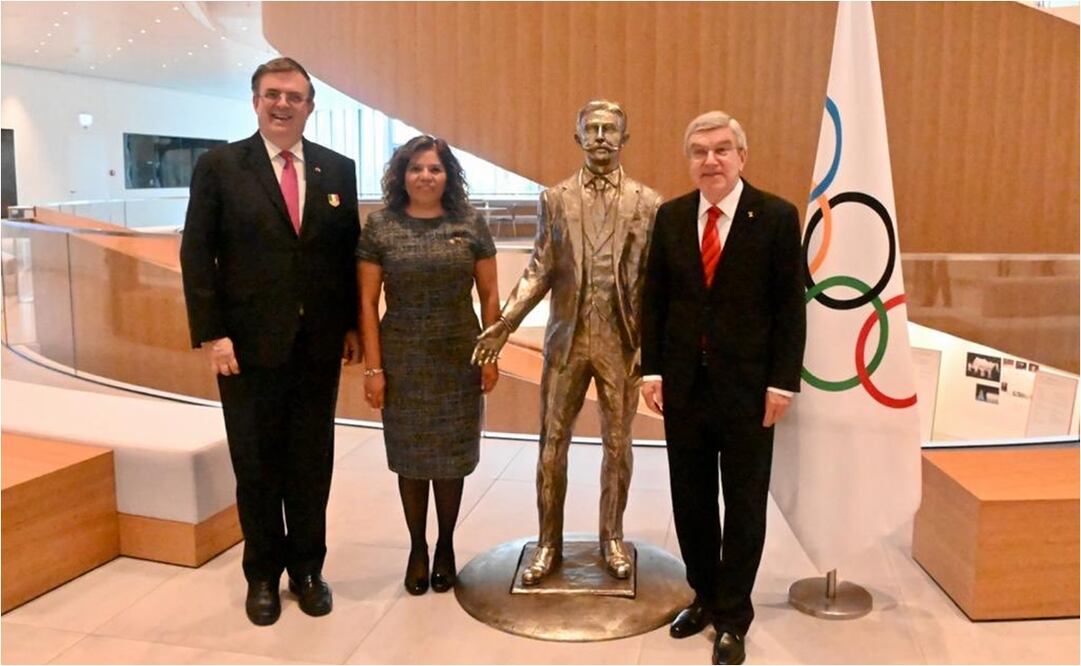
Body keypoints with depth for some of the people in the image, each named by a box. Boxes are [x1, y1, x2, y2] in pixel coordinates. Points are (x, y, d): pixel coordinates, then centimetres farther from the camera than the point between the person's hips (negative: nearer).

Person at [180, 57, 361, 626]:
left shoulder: (338, 170, 6)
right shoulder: (219, 166, -2)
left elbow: (350, 254, 9)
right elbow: (197, 256, -4)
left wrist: (353, 326, 4)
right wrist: (211, 335, -10)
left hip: (319, 345, 2)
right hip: (248, 345, -2)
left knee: (312, 464, 11)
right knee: (256, 467, 10)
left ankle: (307, 568, 28)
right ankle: (263, 574, 27)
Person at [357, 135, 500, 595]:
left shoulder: (470, 223, 0)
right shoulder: (380, 226, -2)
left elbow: (489, 294, 3)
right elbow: (367, 302, -3)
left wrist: (491, 354, 0)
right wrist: (373, 368, -7)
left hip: (459, 358, 1)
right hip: (402, 359, 0)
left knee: (451, 455, 10)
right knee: (411, 456, 9)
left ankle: (445, 546, 29)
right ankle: (417, 548, 27)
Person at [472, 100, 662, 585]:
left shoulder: (648, 202, 2)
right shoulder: (554, 198, 5)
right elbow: (539, 270, 1)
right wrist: (504, 323, -11)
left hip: (622, 340, 0)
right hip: (566, 337, 1)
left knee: (617, 444, 10)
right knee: (552, 442, 6)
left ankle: (612, 538, 28)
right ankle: (549, 543, 21)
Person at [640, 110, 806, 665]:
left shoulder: (777, 216, -6)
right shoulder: (670, 217, 4)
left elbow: (790, 307, -6)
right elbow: (653, 299, 6)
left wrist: (782, 382, -10)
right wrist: (651, 369, 0)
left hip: (747, 385, -3)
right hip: (683, 384, 4)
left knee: (744, 504, 8)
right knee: (690, 500, 14)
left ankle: (733, 618, 24)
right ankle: (704, 597, 34)